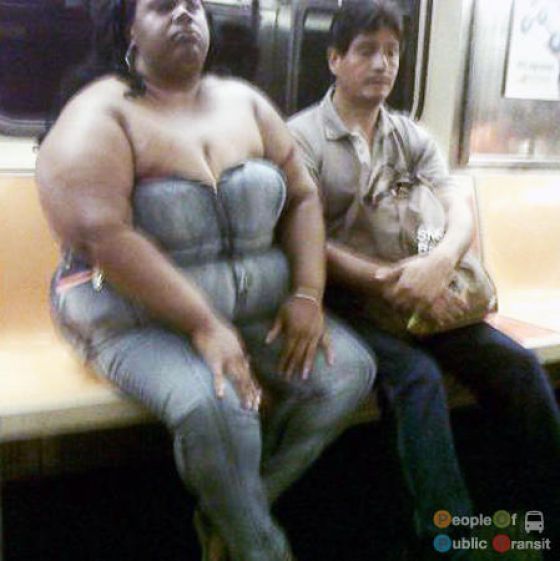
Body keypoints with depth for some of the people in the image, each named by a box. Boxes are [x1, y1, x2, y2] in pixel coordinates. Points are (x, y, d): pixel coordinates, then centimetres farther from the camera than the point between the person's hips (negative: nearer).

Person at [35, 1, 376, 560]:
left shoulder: (243, 101, 9)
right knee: (213, 409, -32)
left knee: (349, 368, -10)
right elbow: (105, 237, -21)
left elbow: (301, 196, 8)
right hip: (140, 318, -5)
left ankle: (227, 515, 2)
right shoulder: (100, 115, -9)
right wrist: (204, 326, -26)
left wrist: (307, 295, -6)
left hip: (256, 305, 6)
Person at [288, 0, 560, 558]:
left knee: (515, 362, -13)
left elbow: (458, 212, 0)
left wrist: (439, 262, -24)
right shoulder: (302, 135, -2)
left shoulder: (412, 136, 13)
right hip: (341, 298, -5)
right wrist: (387, 281, -23)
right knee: (418, 375, -31)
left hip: (416, 296, 5)